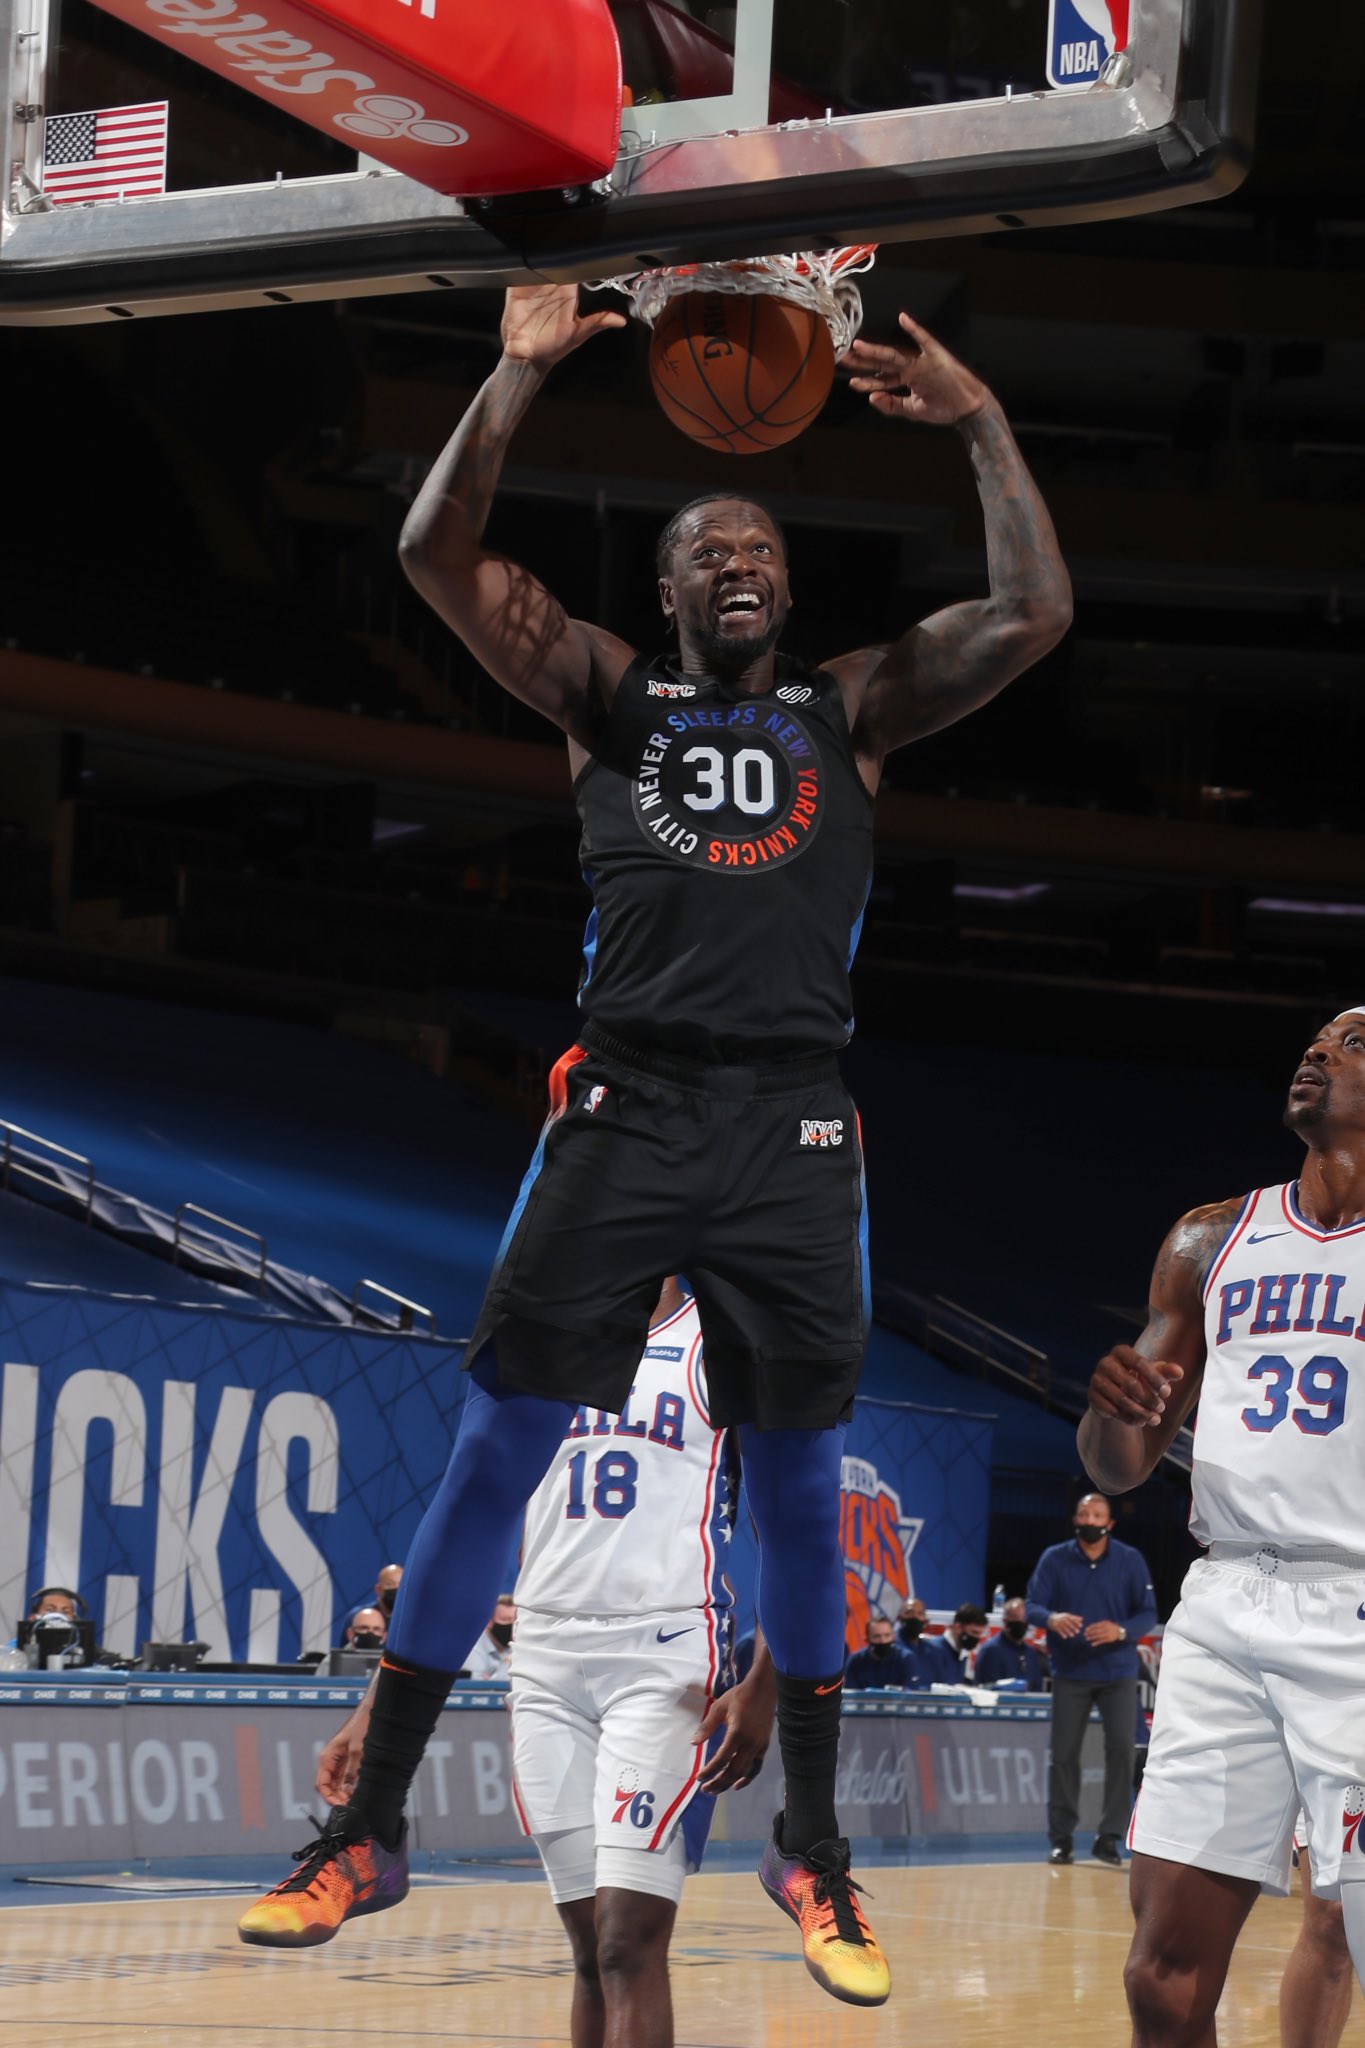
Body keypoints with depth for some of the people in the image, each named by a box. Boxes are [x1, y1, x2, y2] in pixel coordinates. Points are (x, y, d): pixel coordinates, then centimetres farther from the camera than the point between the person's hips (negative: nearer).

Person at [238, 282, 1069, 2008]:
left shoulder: (853, 710, 14)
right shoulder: (610, 698, 12)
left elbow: (1034, 615, 4)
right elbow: (440, 559, 0)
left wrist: (982, 424, 0)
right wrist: (519, 376, -6)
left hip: (793, 1130, 1)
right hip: (625, 1111, -1)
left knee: (798, 1487, 6)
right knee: (494, 1456, -2)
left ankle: (810, 1844, 18)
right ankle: (371, 1818, 5)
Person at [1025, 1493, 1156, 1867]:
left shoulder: (1130, 1560, 1)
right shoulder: (1054, 1559, 1)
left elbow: (1148, 1613, -1)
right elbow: (1033, 1605, -5)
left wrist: (1121, 1631, -22)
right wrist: (1051, 1618, -28)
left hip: (1117, 1670, 0)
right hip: (1070, 1672, 0)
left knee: (1121, 1747, -10)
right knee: (1063, 1752, 0)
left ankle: (1110, 1836, -1)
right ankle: (1061, 1837, 9)